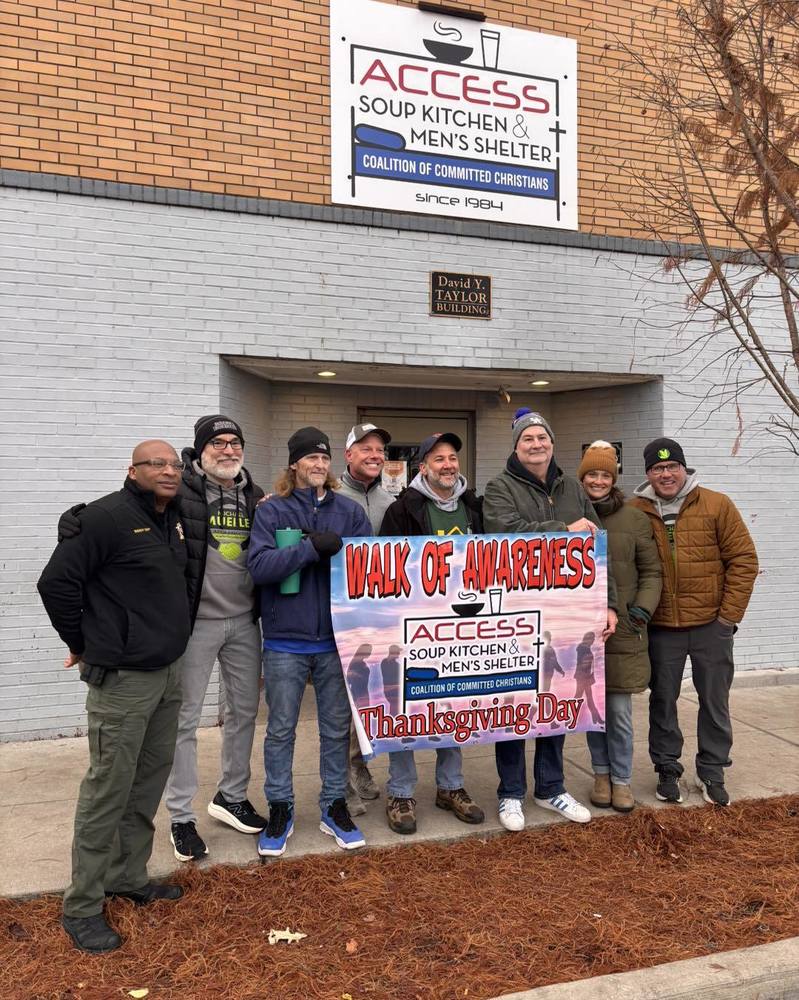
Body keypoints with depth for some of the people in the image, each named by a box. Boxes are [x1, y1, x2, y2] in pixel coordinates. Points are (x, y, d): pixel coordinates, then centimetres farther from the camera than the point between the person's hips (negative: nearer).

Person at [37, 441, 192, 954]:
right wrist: (82, 643, -7)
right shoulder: (107, 516, -17)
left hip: (169, 671, 8)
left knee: (151, 779, 16)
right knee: (108, 789, 1)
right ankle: (83, 907, 16)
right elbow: (56, 581, -17)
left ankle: (130, 876, 33)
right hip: (122, 678, -8)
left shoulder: (174, 517, 8)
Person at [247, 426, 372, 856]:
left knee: (336, 727, 13)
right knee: (280, 729, 9)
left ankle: (334, 806, 29)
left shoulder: (348, 510, 5)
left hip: (336, 638, 2)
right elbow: (259, 566, -14)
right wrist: (311, 548, -21)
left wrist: (337, 548, -17)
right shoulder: (272, 510, -2)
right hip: (285, 641, -2)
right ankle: (280, 808, 26)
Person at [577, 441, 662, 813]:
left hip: (622, 630, -1)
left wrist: (643, 607, -8)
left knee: (620, 710, 4)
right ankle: (601, 773, 29)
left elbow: (651, 571, 6)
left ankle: (621, 779, 22)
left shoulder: (635, 519, 2)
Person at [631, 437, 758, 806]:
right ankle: (667, 769, 29)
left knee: (714, 701, 11)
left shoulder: (717, 505, -4)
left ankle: (711, 772, 28)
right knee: (663, 700, 12)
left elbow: (743, 560, -3)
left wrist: (729, 615, -6)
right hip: (661, 627, 0)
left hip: (711, 625, 0)